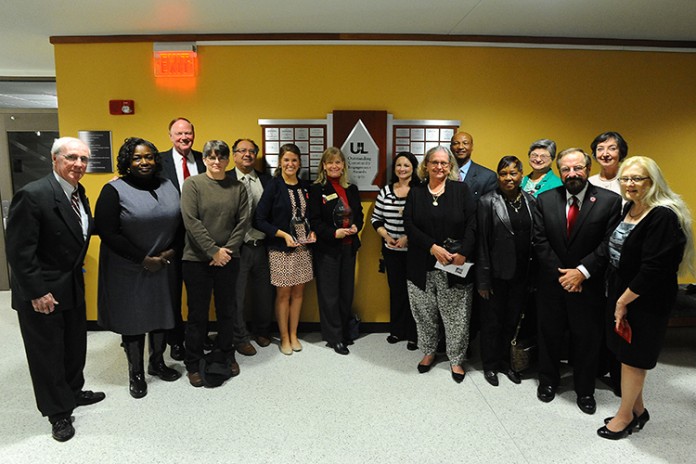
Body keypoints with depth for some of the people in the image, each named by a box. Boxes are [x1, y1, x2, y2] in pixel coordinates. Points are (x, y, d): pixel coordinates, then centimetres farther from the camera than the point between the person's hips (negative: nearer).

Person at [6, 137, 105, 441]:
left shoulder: (78, 192, 3)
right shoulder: (33, 195, -21)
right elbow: (18, 250, -21)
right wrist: (36, 293, -20)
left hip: (73, 286, 7)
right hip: (42, 291, -7)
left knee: (75, 344, 20)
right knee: (47, 351, 9)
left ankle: (73, 392, 41)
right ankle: (58, 411, 26)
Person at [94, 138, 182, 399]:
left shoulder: (168, 187, 5)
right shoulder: (114, 190, -10)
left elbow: (180, 223, 10)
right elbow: (108, 233, -15)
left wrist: (171, 251, -6)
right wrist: (143, 259, -15)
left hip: (163, 266, 4)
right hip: (128, 270, -4)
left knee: (162, 314, 13)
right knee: (132, 320, 8)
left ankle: (157, 363, 35)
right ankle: (136, 373, 26)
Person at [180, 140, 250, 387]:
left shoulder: (237, 187, 5)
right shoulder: (193, 183, -4)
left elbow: (243, 221, 1)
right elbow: (191, 221, -12)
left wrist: (227, 249, -9)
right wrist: (213, 251, -14)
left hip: (228, 259, 3)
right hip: (197, 260, -3)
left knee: (226, 310, 14)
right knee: (197, 313, 6)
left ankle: (227, 355, 33)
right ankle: (193, 364, 22)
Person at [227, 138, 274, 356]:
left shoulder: (266, 180, 7)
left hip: (262, 246, 4)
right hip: (238, 247, -3)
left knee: (264, 293, 16)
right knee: (237, 295, 9)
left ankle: (262, 331, 37)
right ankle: (240, 338, 26)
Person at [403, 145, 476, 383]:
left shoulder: (461, 190, 2)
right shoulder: (416, 193, 5)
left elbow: (472, 225, -5)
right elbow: (409, 225, -4)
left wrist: (463, 253, -17)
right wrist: (433, 247, -16)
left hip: (455, 267, -1)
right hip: (422, 266, 2)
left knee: (456, 316, 6)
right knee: (425, 314, 13)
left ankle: (456, 359, 24)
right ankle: (428, 352, 33)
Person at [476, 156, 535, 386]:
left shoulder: (530, 201, 2)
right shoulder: (488, 202, -9)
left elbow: (535, 238, 5)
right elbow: (481, 243, -10)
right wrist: (483, 279, -12)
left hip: (521, 273, 4)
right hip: (497, 273, -4)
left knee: (512, 320, 16)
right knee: (492, 321, 11)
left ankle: (505, 362, 35)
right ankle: (490, 365, 30)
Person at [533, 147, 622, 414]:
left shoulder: (609, 201, -6)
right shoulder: (545, 200, -1)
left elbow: (609, 244, -11)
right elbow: (540, 242, -5)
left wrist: (582, 271, -17)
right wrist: (560, 274, -12)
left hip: (588, 284, -1)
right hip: (551, 283, 2)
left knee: (587, 339, 12)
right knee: (549, 335, 16)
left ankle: (584, 390, 34)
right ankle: (548, 381, 38)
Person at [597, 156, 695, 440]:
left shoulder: (663, 216, -21)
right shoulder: (630, 208, 6)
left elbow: (653, 269, -24)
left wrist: (624, 301, -16)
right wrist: (618, 298, 7)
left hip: (644, 301, -8)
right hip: (621, 292, 8)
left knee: (632, 357, 7)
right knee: (626, 353, 16)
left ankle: (626, 416, 26)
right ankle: (638, 410, 35)